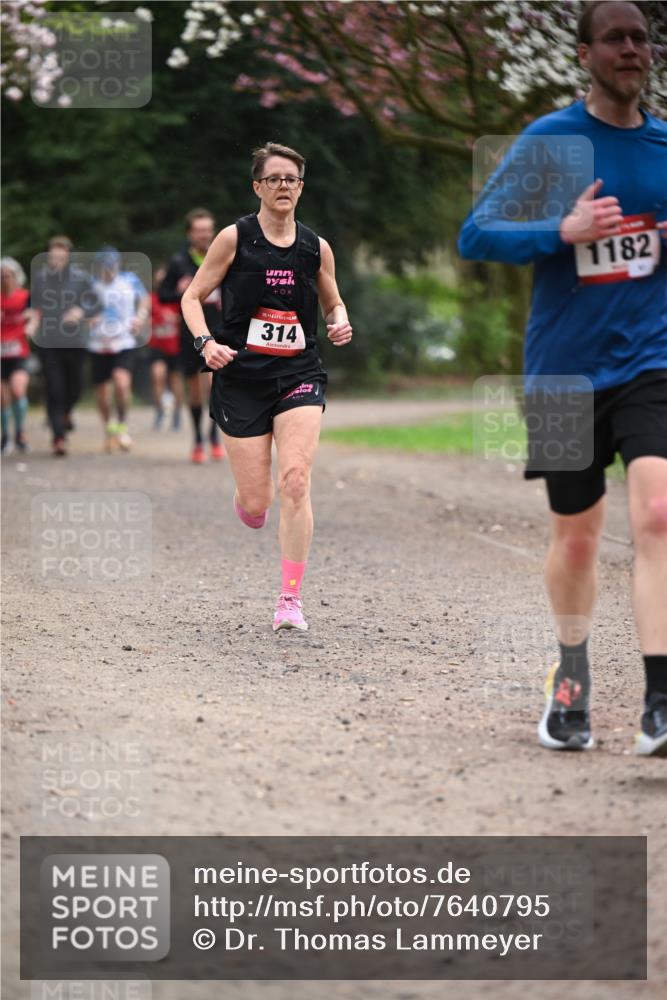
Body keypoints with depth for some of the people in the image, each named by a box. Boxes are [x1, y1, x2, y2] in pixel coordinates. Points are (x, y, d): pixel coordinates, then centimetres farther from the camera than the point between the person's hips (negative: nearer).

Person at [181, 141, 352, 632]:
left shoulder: (316, 247, 4)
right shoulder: (234, 238, -3)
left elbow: (334, 303, 19)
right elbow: (193, 297, 1)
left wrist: (340, 324, -4)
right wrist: (206, 342, -16)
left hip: (299, 375, 1)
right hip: (241, 377, -1)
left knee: (295, 481, -18)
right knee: (256, 503, -1)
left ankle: (290, 601, -12)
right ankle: (247, 500, 41)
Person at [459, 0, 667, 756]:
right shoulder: (550, 140, -3)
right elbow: (475, 238, -7)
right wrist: (563, 231, -21)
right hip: (566, 370, -1)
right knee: (575, 536, 10)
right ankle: (571, 679, 36)